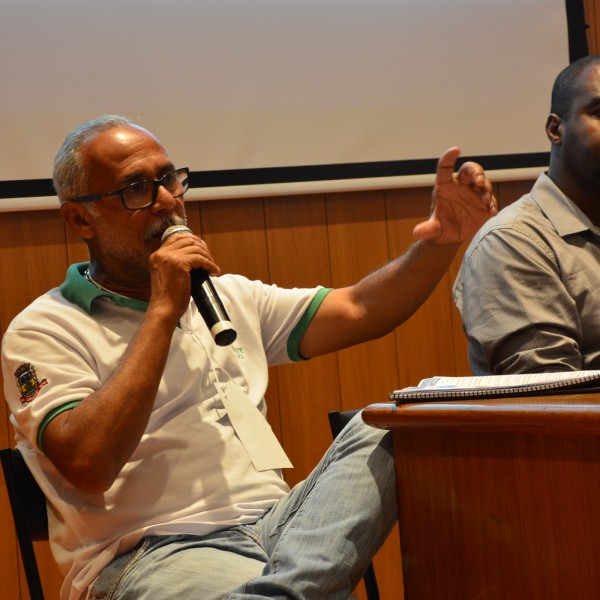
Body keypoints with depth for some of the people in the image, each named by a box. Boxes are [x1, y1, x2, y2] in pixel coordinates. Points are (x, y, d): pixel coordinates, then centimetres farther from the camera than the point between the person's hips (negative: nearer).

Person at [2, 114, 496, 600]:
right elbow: (87, 466, -17)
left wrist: (442, 240, -2)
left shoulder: (228, 296, 22)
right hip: (151, 556, -9)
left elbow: (358, 310, 16)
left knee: (387, 429, -20)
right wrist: (163, 311, -13)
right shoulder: (43, 331, 0)